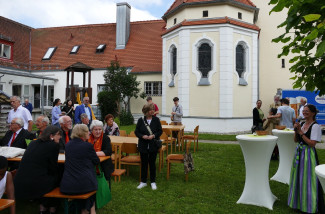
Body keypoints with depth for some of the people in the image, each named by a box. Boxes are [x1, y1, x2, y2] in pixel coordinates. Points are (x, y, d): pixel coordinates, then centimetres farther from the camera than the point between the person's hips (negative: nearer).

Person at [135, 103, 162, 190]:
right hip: (143, 146, 0)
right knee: (144, 163, 10)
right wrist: (142, 136, -18)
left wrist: (154, 135, -17)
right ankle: (143, 182, 24)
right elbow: (136, 132, 0)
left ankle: (153, 182, 22)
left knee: (152, 163, 7)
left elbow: (160, 131, -1)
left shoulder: (156, 119, -3)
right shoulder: (141, 120, -4)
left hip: (153, 145, 0)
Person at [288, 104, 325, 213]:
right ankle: (299, 202, 32)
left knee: (308, 180, 0)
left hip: (308, 154, -7)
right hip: (299, 152, 8)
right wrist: (296, 131, -4)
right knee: (298, 178, 16)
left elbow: (312, 143, -19)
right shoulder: (301, 124, 8)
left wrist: (301, 133, -17)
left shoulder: (315, 126, -14)